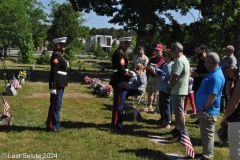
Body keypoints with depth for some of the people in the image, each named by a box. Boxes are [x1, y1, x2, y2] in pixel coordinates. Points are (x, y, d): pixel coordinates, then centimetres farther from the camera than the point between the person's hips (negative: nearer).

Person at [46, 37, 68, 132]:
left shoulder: (59, 56, 16)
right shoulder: (56, 56, -15)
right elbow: (53, 72, -20)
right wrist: (53, 87, -22)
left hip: (60, 84, 10)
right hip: (57, 84, -10)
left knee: (57, 105, 15)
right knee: (55, 105, -3)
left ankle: (55, 125, 23)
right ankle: (51, 126, 5)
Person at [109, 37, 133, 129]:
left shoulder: (118, 52, 16)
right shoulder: (121, 53, -17)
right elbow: (121, 69, -23)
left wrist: (128, 72, 11)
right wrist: (129, 74, -9)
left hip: (118, 80, 11)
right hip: (120, 81, -11)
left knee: (118, 102, 17)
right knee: (119, 103, -3)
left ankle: (115, 121, 26)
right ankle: (116, 123, 4)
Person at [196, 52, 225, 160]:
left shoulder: (216, 76, -22)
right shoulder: (213, 73, 12)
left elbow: (213, 95, -26)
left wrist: (203, 109, -21)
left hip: (208, 112, -11)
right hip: (206, 110, 11)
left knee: (207, 135, -1)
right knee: (205, 134, 20)